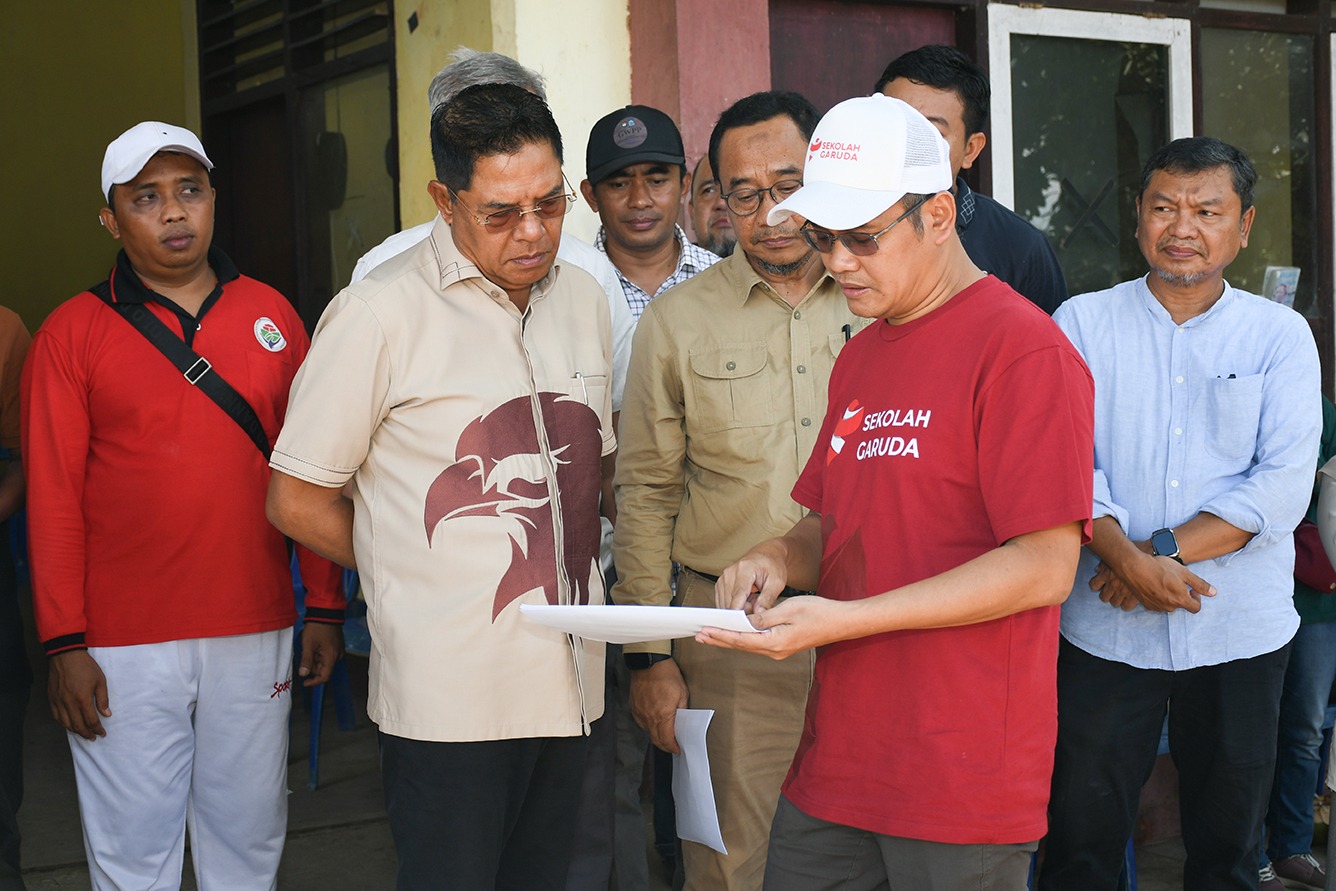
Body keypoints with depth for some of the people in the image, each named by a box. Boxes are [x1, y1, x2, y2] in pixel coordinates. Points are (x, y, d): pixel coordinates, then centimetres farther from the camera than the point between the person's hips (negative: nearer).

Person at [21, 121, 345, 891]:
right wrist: (64, 645, -6)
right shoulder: (73, 333, -1)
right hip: (124, 646, -2)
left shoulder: (271, 314, 6)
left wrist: (326, 608, 6)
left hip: (255, 633, 2)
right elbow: (54, 499, -3)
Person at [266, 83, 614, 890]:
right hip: (450, 695, -6)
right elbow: (298, 502, -5)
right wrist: (422, 579, 3)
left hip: (571, 680, 6)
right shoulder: (379, 314, -9)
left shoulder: (584, 300, 9)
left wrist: (564, 565, 7)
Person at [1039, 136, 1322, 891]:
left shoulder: (1281, 334, 4)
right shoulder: (1082, 324, 4)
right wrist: (1126, 558, -21)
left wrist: (1164, 549, -16)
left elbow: (1284, 484, -7)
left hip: (1240, 630, 1)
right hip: (1105, 627, 0)